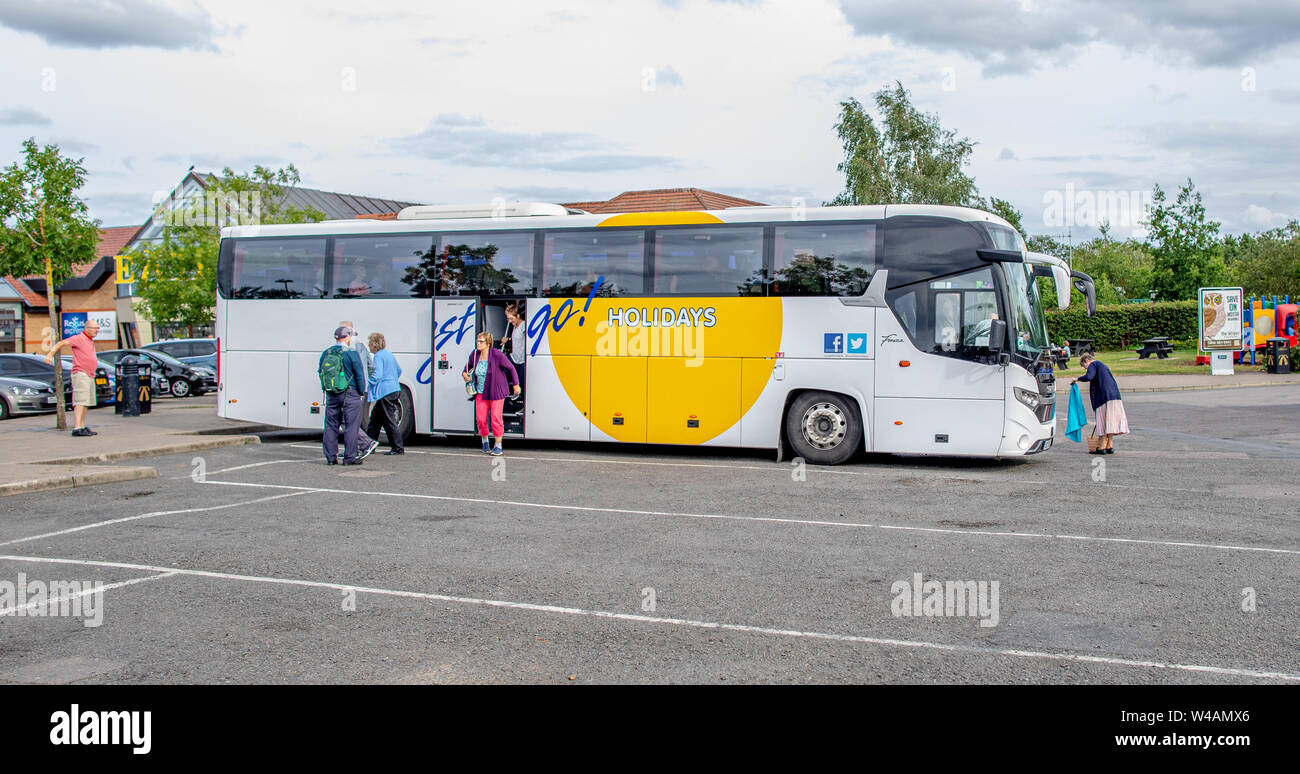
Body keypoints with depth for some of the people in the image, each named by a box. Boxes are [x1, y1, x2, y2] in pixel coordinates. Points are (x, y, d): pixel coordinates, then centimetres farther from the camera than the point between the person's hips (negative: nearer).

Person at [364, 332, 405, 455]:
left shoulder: (379, 356, -13)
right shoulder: (389, 354, 15)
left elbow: (377, 375, -22)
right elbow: (399, 371, 23)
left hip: (385, 391, -10)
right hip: (395, 389, 10)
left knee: (390, 420, -4)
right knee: (375, 418, 16)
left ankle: (398, 448, -2)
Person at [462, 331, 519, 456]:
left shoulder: (496, 355, -16)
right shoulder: (474, 354, -2)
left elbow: (511, 368, -6)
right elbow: (469, 366, 18)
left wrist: (515, 384, -4)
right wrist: (464, 374, -3)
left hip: (496, 391, -4)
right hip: (481, 392, 4)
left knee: (496, 417, -6)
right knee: (480, 418, 1)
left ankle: (498, 446, 6)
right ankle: (485, 441, 26)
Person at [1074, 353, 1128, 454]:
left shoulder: (1093, 364, -1)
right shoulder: (1102, 365, 27)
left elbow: (1089, 377, -20)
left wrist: (1077, 379, -5)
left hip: (1104, 395, -8)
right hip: (1114, 394, 8)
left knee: (1103, 420, -7)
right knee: (1110, 420, 8)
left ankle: (1102, 447, -7)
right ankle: (1110, 446, 8)